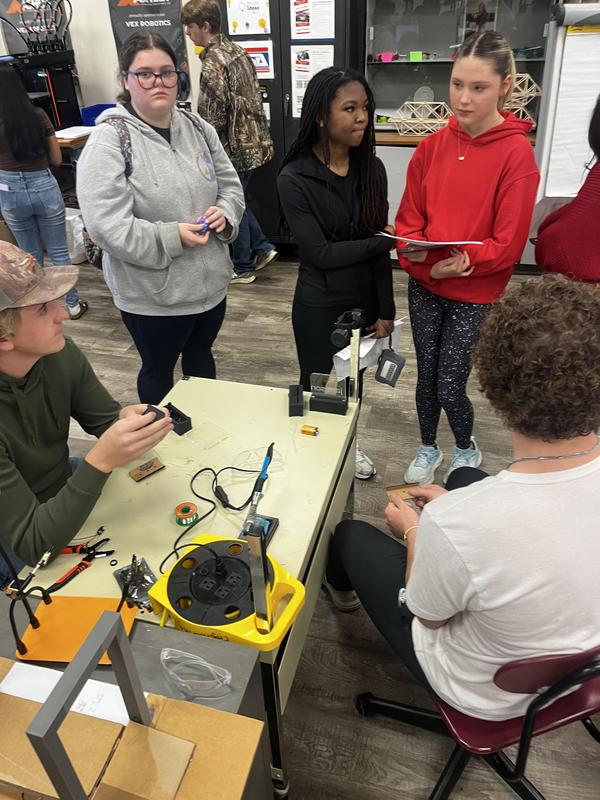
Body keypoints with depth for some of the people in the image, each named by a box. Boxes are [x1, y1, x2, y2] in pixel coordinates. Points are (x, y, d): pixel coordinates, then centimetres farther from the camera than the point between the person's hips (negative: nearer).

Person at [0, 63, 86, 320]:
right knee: (59, 252, 12)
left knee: (30, 256, 15)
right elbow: (57, 159, 1)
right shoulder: (38, 115, -7)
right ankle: (73, 305, 19)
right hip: (44, 187, 0)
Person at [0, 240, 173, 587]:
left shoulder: (60, 353, -18)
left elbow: (104, 417, -2)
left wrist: (127, 422, -26)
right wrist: (101, 461, -43)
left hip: (65, 489, 5)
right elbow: (31, 544, -32)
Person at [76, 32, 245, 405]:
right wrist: (172, 237, -25)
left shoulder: (198, 127, 4)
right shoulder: (109, 140, -15)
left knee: (201, 355, 25)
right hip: (153, 295, -6)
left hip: (210, 282, 6)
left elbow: (230, 184, 11)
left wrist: (224, 213, -11)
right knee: (158, 370, 15)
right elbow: (107, 227, -22)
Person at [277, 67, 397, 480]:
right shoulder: (295, 179, -15)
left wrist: (385, 310, -3)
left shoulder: (371, 169, -3)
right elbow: (320, 253, -19)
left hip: (366, 300, 4)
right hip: (320, 306, -4)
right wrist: (389, 242, -20)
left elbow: (378, 245, -1)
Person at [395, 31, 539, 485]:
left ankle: (467, 450, 33)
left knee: (449, 387, 1)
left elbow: (508, 242, -13)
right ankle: (428, 449, 39)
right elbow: (408, 219, 2)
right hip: (423, 286, 4)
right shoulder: (432, 146, 1)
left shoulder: (517, 153, -12)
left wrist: (463, 262, -25)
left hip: (476, 294, -4)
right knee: (426, 376, 14)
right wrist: (419, 254, -17)